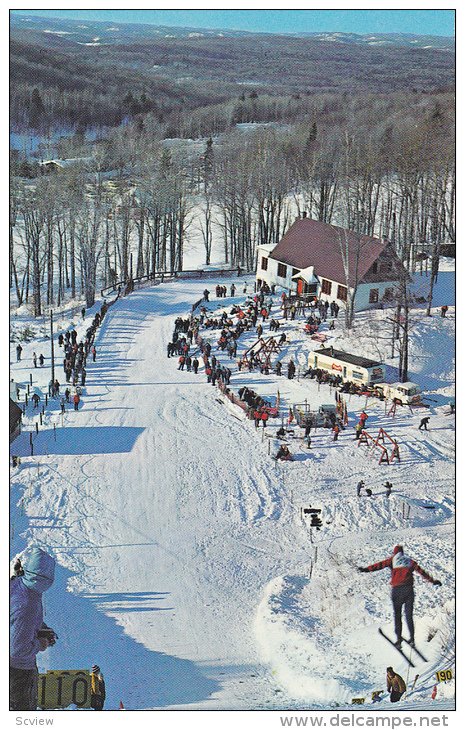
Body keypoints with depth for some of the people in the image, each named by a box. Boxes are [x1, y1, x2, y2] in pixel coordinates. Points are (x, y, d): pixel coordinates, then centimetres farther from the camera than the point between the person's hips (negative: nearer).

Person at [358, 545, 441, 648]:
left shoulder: (392, 559, 9)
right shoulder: (409, 561, 17)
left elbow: (380, 565, -5)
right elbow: (421, 572, 18)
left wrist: (366, 569, -12)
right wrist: (432, 581, 26)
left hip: (397, 590, -2)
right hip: (409, 589, 2)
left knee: (397, 615, 7)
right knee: (409, 615, 12)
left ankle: (399, 639, -1)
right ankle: (412, 639, 9)